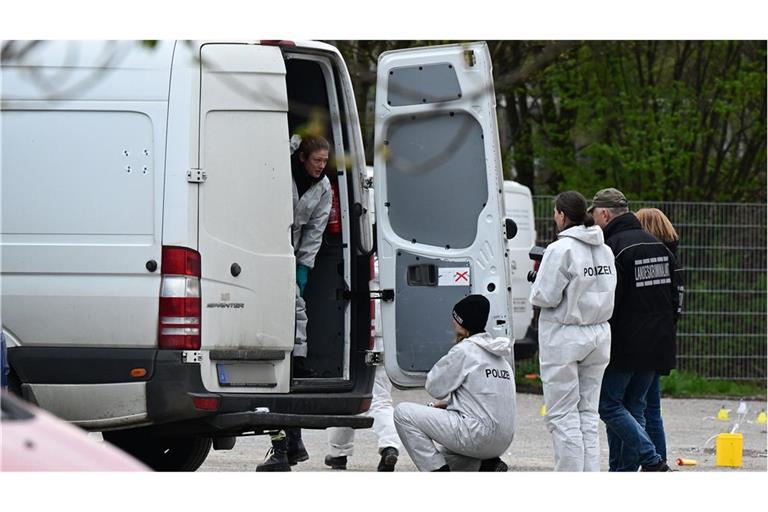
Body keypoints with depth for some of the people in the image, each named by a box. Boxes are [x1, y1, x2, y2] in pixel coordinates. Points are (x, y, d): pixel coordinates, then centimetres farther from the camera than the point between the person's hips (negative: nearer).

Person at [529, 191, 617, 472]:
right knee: (588, 413, 12)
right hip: (599, 335, 7)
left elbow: (545, 297, -15)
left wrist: (538, 282, 5)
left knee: (562, 415, -2)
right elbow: (608, 293, 11)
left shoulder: (561, 250, -15)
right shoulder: (604, 250, 7)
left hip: (564, 336, -7)